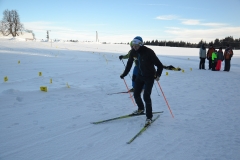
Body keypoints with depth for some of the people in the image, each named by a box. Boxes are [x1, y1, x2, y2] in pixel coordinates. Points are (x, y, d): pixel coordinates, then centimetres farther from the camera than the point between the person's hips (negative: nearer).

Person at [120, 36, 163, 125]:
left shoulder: (149, 52, -25)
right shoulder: (133, 53, -7)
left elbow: (159, 65, -21)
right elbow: (129, 64, 10)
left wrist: (158, 75, -36)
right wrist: (124, 74, 14)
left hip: (149, 77, -6)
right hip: (140, 76, 6)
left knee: (146, 96, -14)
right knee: (136, 94, 10)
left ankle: (149, 117, -1)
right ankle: (141, 109, 38)